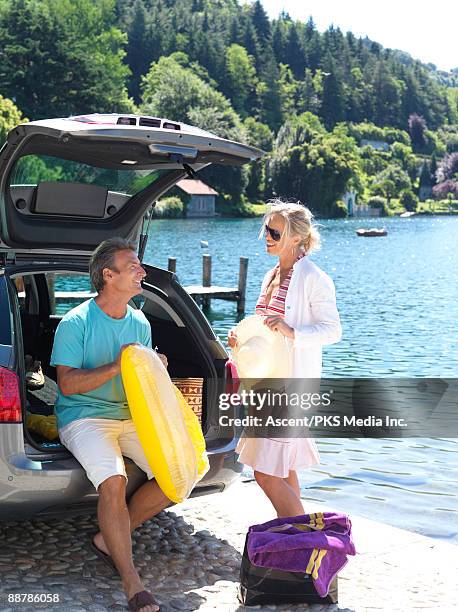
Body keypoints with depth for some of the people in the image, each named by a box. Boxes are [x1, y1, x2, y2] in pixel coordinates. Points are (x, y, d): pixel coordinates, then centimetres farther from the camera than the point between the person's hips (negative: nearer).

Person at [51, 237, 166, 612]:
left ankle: (111, 538, 5)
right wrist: (115, 367, -23)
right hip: (83, 417, -6)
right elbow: (68, 384, -15)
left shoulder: (140, 323, 10)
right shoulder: (75, 323, -10)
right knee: (113, 482, -31)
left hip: (130, 415, 7)